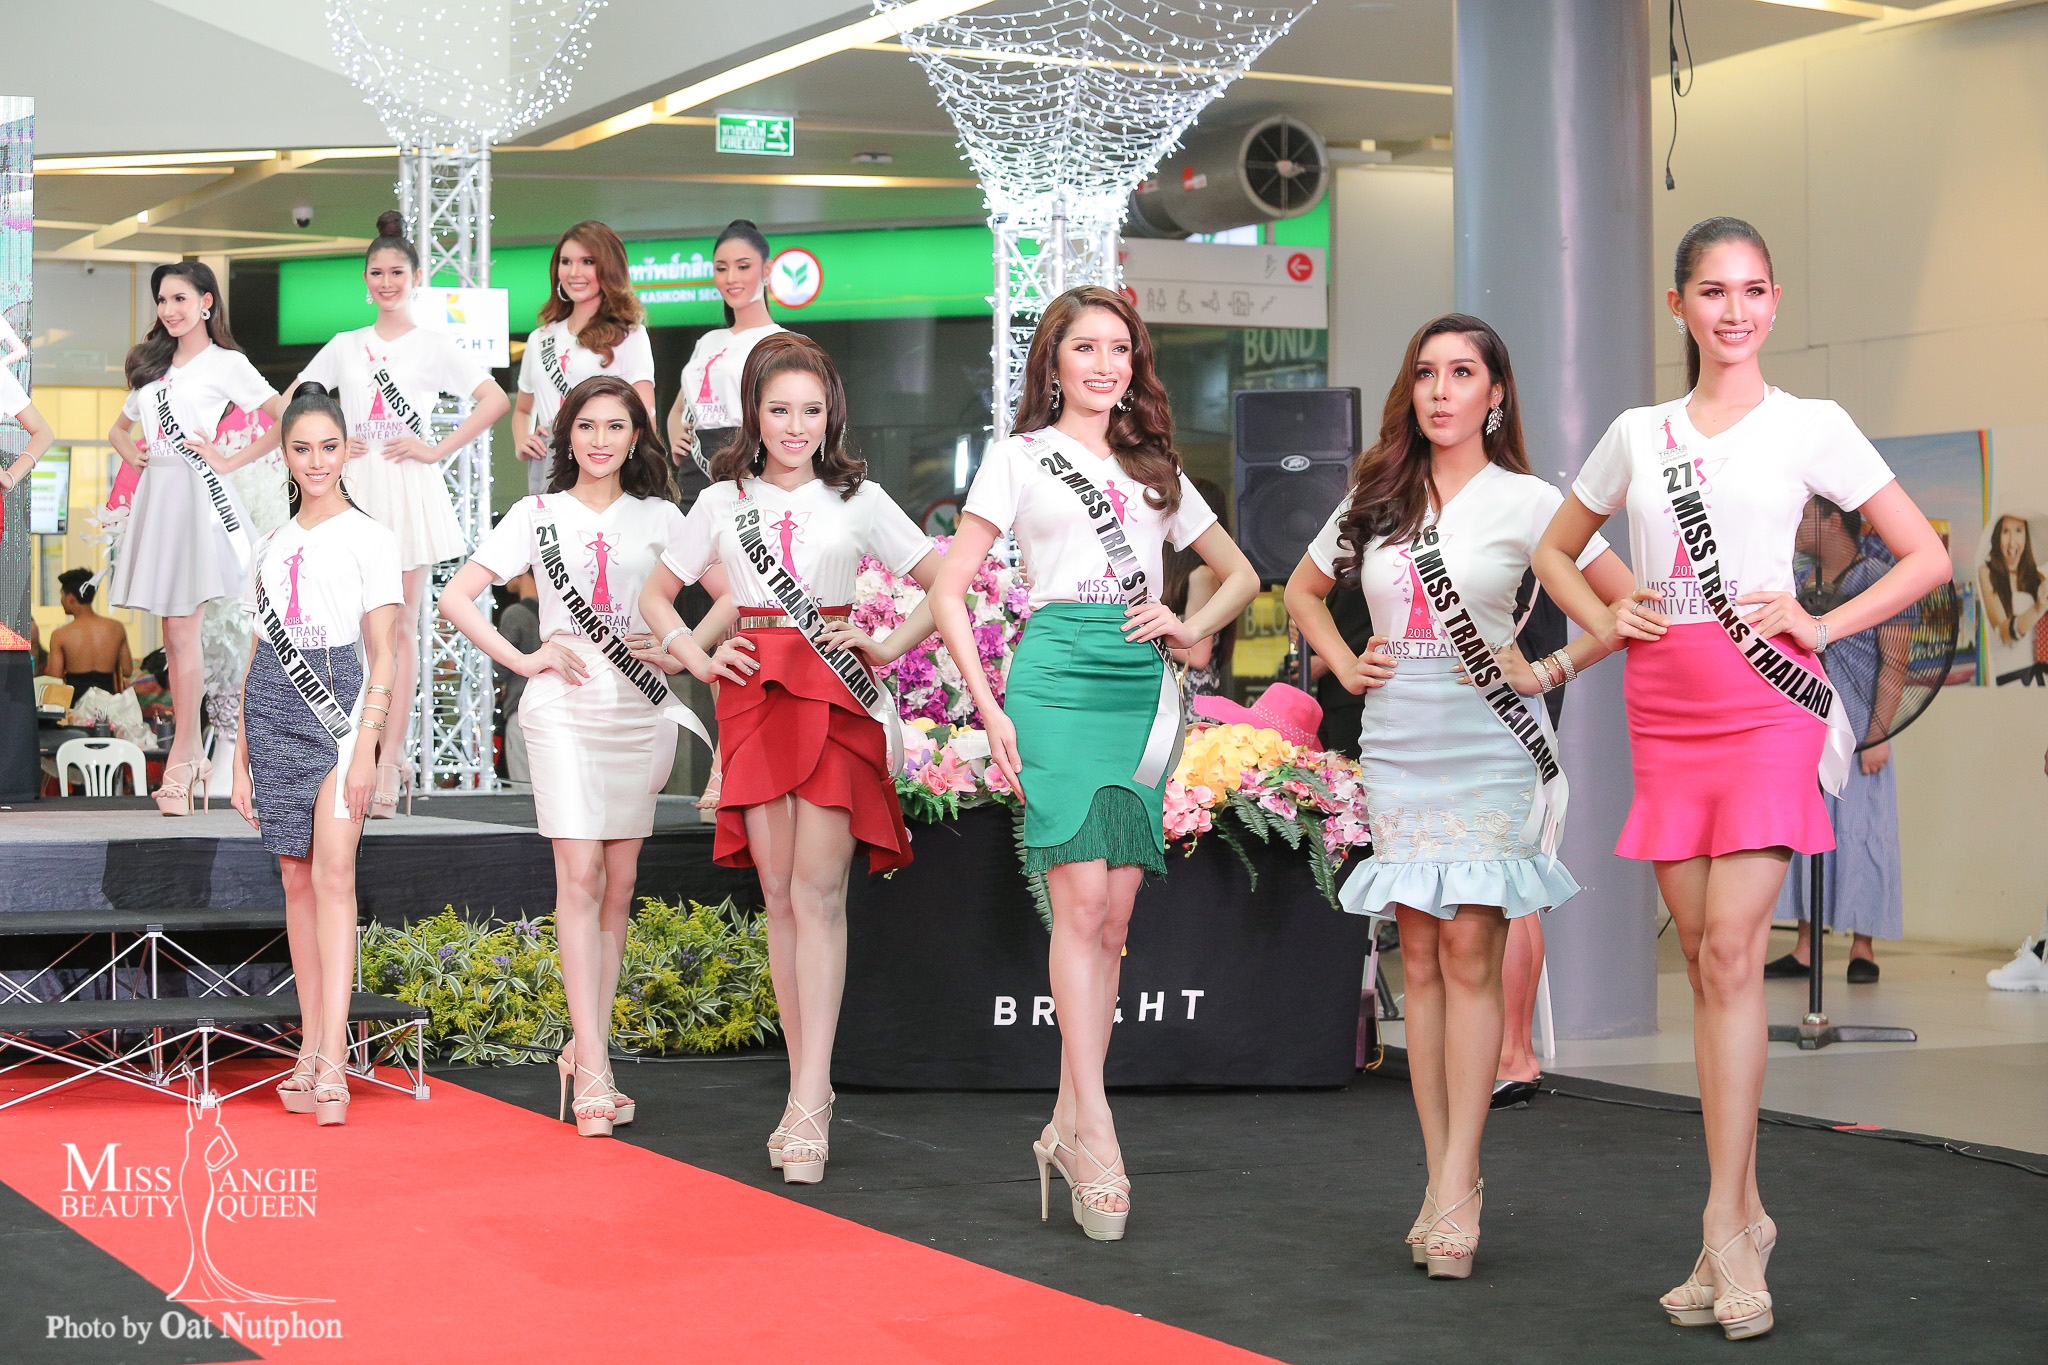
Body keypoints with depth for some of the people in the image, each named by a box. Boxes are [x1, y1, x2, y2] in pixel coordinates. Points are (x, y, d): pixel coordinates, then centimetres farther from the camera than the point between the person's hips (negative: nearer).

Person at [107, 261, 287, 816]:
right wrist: (132, 454, 12)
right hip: (155, 497, 7)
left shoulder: (225, 364, -1)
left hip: (196, 498, -7)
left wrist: (230, 460, -10)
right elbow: (120, 427, 33)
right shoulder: (153, 365, 19)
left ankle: (179, 764, -6)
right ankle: (194, 756, 12)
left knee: (182, 632, -9)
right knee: (173, 637, 6)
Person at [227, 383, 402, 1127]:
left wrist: (365, 746, -14)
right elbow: (258, 654, 18)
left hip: (338, 702, -5)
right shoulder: (272, 546, 17)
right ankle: (311, 1047, 10)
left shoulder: (368, 537, 2)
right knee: (296, 878, 5)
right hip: (273, 708, 5)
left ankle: (332, 1065, -21)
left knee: (332, 874, -15)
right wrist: (241, 759, 13)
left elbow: (383, 654, -3)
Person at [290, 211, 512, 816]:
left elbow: (495, 398, -4)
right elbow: (291, 400, 19)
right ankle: (391, 751, 10)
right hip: (354, 487, 3)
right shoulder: (345, 346, 13)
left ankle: (386, 766, -3)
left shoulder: (433, 344, 4)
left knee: (400, 625, -3)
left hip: (408, 488, -3)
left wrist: (438, 449, -8)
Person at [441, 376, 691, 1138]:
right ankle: (593, 1069, -13)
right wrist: (523, 659, -5)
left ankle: (584, 1053, 15)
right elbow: (455, 598, 4)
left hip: (641, 710, 3)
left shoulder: (658, 518, 10)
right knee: (579, 877, -12)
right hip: (564, 708, -3)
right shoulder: (538, 515, 6)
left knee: (619, 883, 5)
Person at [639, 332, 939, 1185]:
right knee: (779, 897, 4)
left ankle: (810, 1105, -16)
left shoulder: (858, 500, 6)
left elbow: (947, 582, 6)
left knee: (817, 892, -13)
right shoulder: (725, 501, 11)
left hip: (836, 697, -2)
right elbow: (657, 593, 20)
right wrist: (697, 658, 5)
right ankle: (808, 1090, 12)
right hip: (755, 695, 3)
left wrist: (889, 645, -4)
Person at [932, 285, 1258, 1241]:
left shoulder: (1155, 468, 21)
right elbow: (949, 590, 4)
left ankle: (1066, 1126, 8)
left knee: (1112, 915, 1)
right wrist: (988, 706, -6)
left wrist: (1191, 630, 8)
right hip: (1059, 676, -4)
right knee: (1081, 898, -15)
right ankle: (1094, 1126, -17)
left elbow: (1239, 574, 29)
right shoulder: (1021, 457, 9)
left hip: (1143, 686, 4)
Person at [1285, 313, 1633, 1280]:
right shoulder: (1373, 501, 11)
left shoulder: (1525, 502, -2)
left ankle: (1457, 1189, -9)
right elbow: (1302, 590, 26)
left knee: (1469, 948, -10)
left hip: (1489, 742, -4)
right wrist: (1344, 662, 10)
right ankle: (1442, 1181, 7)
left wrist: (1546, 670, -9)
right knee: (1420, 954, 3)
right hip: (1395, 742, 4)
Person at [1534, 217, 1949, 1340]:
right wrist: (1602, 620, 7)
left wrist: (1822, 625, -6)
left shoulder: (1809, 426, 3)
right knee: (1706, 961, 4)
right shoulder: (1637, 434, 13)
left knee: (1731, 951, -13)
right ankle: (1744, 1214, 12)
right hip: (1664, 710, 4)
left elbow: (1926, 556, 5)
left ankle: (1725, 1225, -11)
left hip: (1766, 706, -3)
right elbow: (1554, 549, 25)